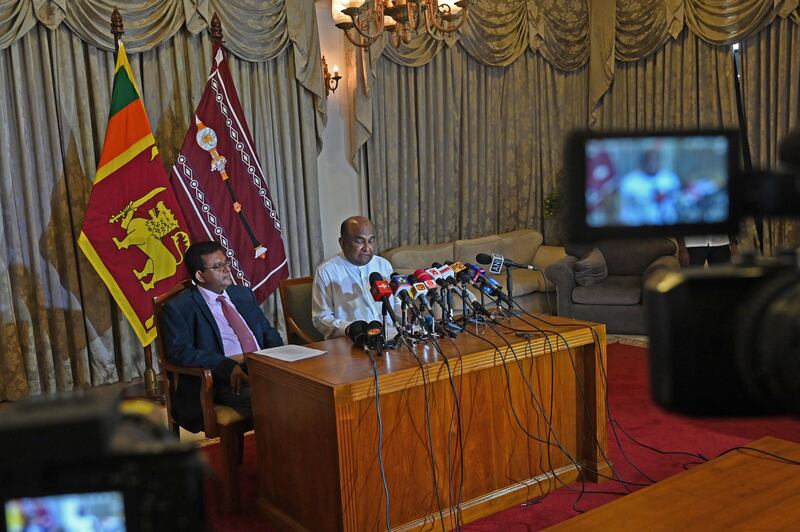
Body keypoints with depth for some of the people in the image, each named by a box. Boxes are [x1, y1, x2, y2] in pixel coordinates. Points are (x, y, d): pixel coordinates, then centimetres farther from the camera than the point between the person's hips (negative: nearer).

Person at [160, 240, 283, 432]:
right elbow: (180, 352, -9)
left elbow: (269, 332, 26)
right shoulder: (179, 307, 3)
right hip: (226, 381, -6)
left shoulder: (244, 294, 22)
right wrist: (228, 366, -21)